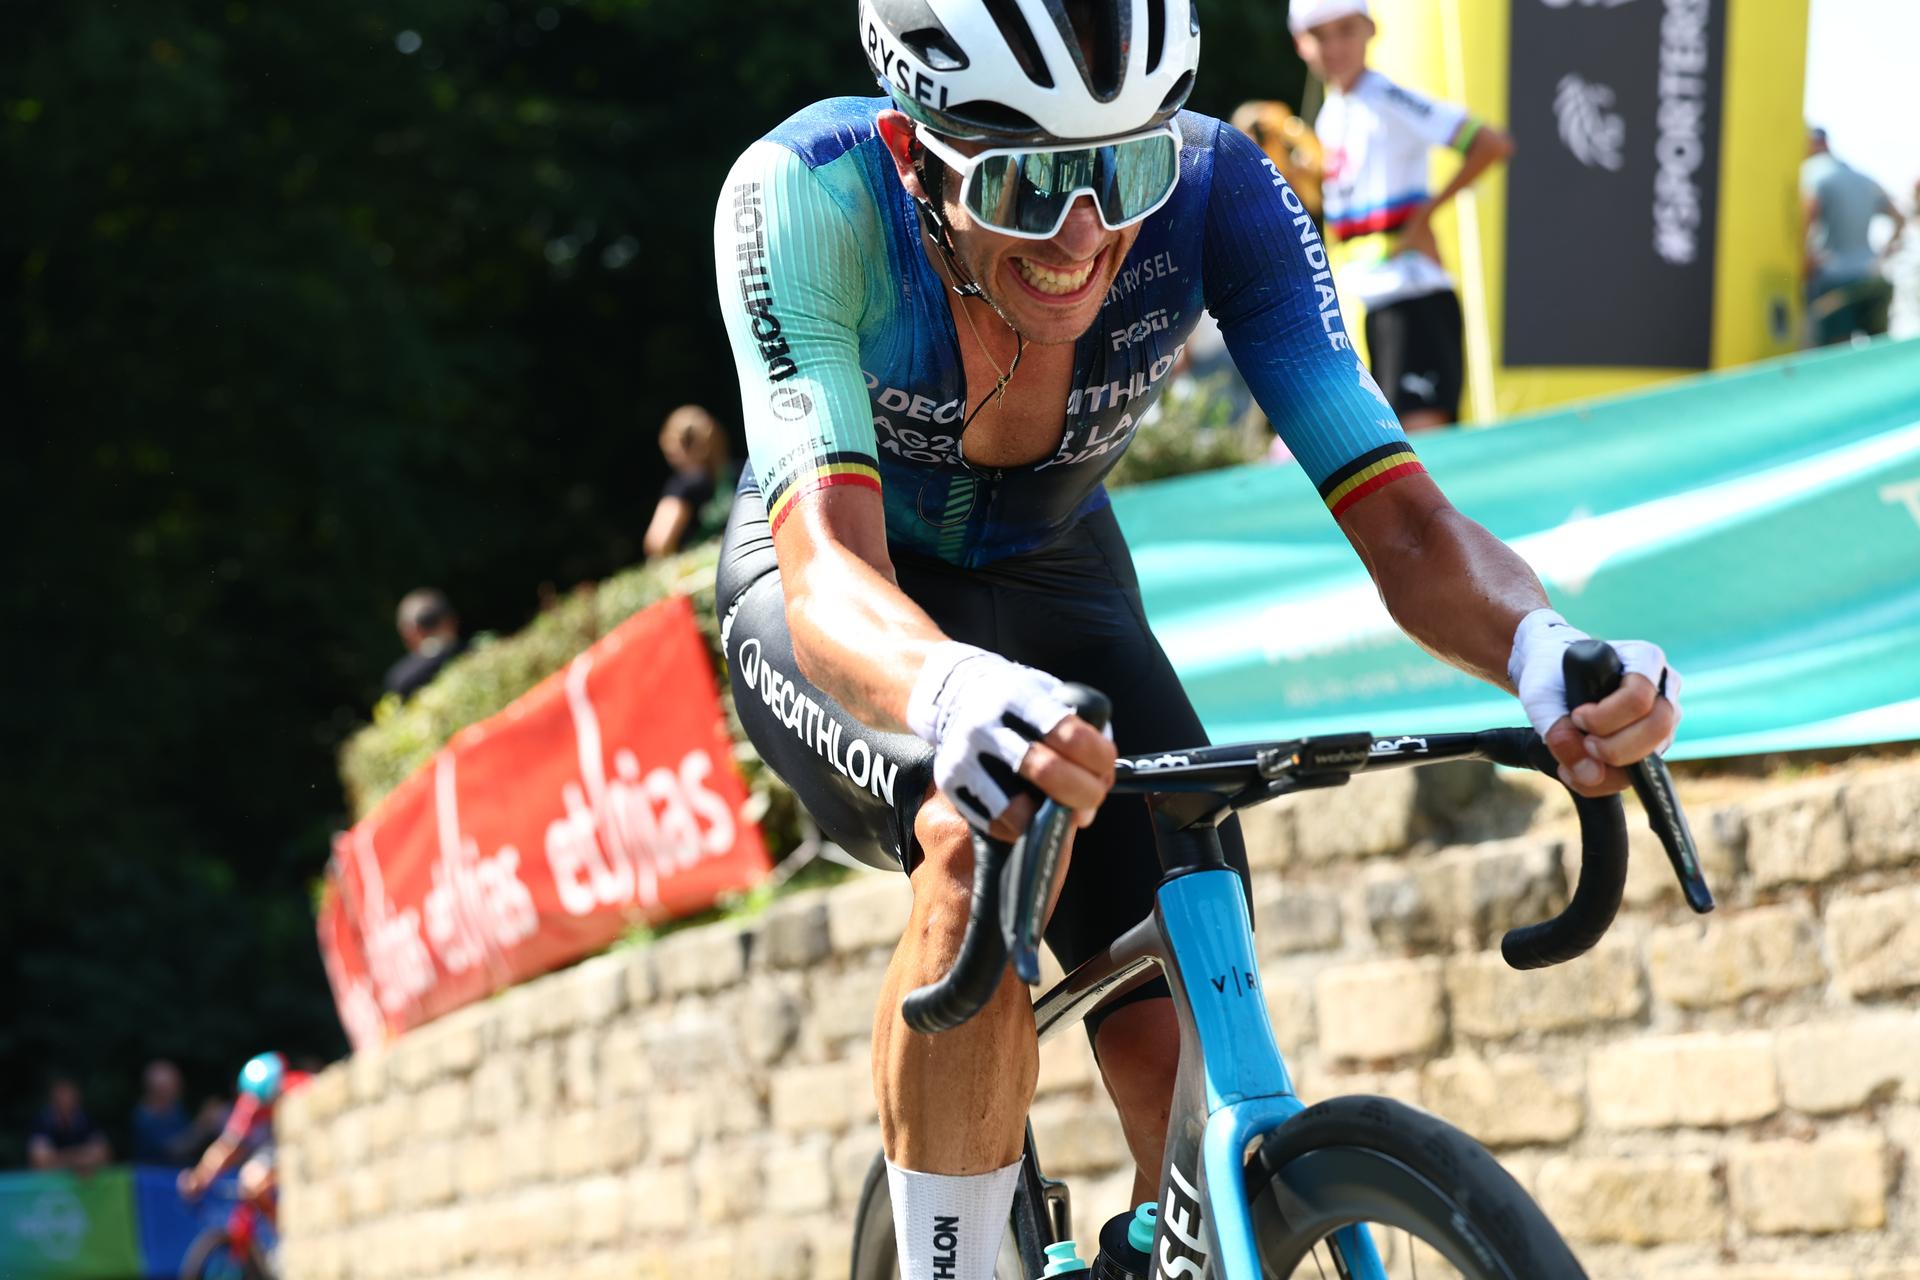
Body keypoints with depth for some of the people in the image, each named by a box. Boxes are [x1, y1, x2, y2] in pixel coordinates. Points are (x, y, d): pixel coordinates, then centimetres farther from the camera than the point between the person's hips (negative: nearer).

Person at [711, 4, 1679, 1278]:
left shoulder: (1215, 193, -28)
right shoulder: (807, 197, -35)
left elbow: (1397, 515, -31)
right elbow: (828, 564, -46)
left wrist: (1540, 647, -54)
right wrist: (951, 694, -69)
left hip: (1051, 579, 3)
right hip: (839, 606, -3)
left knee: (1195, 1076, -14)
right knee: (990, 830, -36)